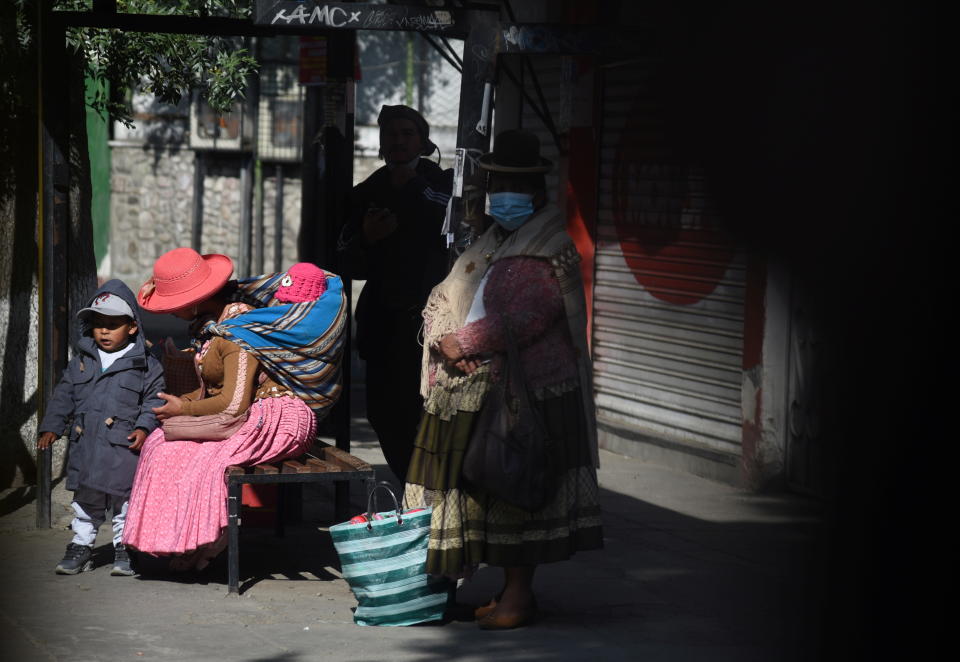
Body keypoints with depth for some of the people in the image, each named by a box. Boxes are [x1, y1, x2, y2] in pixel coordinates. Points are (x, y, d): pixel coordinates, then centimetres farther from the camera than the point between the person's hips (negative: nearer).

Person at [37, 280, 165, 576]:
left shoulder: (145, 365, 0)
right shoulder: (80, 362, 11)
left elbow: (154, 399, 0)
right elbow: (63, 396, 14)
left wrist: (144, 427, -14)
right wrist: (51, 427, 6)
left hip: (124, 445, -3)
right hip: (85, 444, 3)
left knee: (125, 497, 0)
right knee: (84, 497, 10)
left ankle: (125, 548, 12)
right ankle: (81, 546, 21)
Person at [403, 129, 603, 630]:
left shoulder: (549, 249, -9)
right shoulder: (490, 243, 18)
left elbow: (519, 319, -21)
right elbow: (444, 300, 15)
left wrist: (462, 344, -16)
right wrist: (445, 341, -5)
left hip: (525, 392, -8)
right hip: (478, 393, 8)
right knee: (485, 488, 10)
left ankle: (518, 594, 0)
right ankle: (511, 587, 19)